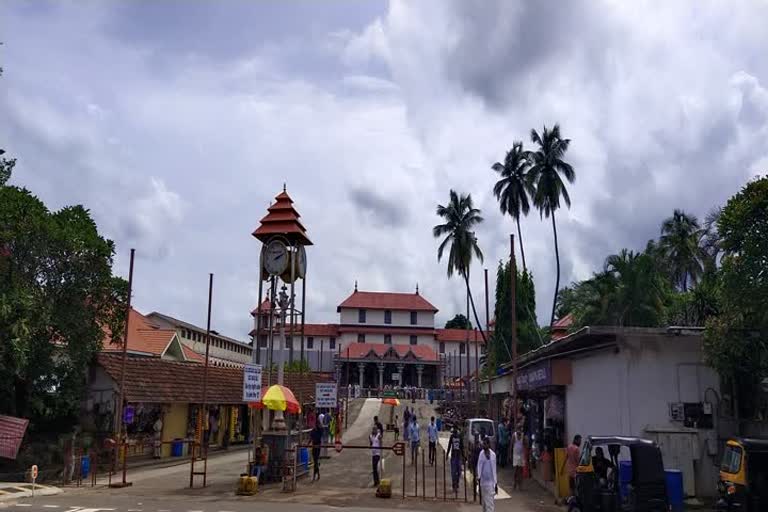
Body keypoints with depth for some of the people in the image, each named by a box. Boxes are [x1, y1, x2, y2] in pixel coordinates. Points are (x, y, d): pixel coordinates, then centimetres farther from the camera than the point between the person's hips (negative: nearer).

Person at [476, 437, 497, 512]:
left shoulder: (493, 455, -2)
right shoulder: (481, 454, 0)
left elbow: (494, 469, 4)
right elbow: (479, 466, 0)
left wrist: (495, 483, 6)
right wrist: (478, 476, -14)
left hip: (490, 481, -1)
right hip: (483, 481, 1)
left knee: (489, 502, -4)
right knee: (484, 501, 8)